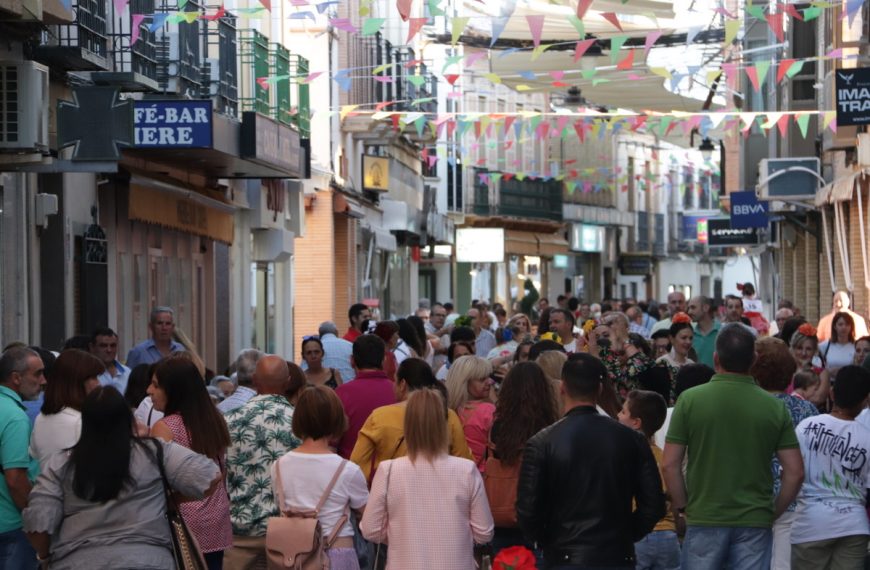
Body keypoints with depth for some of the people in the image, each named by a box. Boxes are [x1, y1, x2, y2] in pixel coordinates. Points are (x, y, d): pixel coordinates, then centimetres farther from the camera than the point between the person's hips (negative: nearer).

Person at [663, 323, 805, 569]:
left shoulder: (690, 400, -5)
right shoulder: (774, 407, -1)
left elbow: (670, 464, -5)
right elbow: (795, 472, -2)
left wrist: (682, 506, 8)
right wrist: (774, 513, 10)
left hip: (703, 519, -1)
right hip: (756, 522, 1)